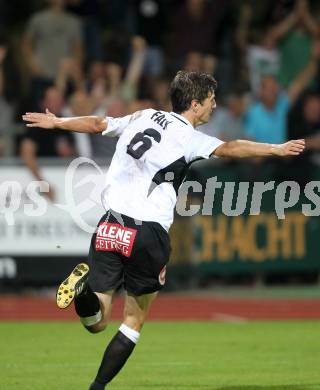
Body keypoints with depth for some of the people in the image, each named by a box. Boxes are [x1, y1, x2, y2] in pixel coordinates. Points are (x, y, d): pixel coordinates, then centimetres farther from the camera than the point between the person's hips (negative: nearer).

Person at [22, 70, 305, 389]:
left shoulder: (144, 117, 15)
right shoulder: (188, 138, -3)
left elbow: (97, 124, 28)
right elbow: (229, 149, -21)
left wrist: (55, 122, 44)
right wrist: (276, 149, -28)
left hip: (109, 229, 5)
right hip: (148, 233, -5)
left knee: (96, 324, 7)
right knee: (134, 321, 14)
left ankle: (85, 284, -23)